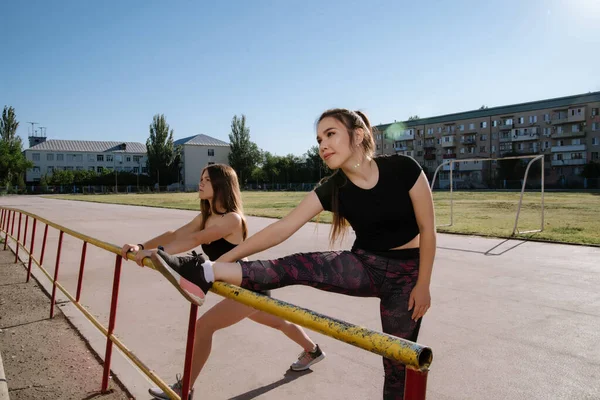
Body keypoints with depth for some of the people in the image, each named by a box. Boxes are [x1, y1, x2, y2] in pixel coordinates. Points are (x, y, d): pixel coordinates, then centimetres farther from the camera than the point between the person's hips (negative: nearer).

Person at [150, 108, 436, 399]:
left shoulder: (403, 169, -19)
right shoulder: (333, 189, -12)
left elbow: (427, 228, -10)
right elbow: (281, 229, -15)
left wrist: (423, 285, -9)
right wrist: (225, 258, -18)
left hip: (407, 274, -2)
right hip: (366, 266, 2)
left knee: (397, 362, 5)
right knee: (298, 267, -21)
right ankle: (205, 273, -30)